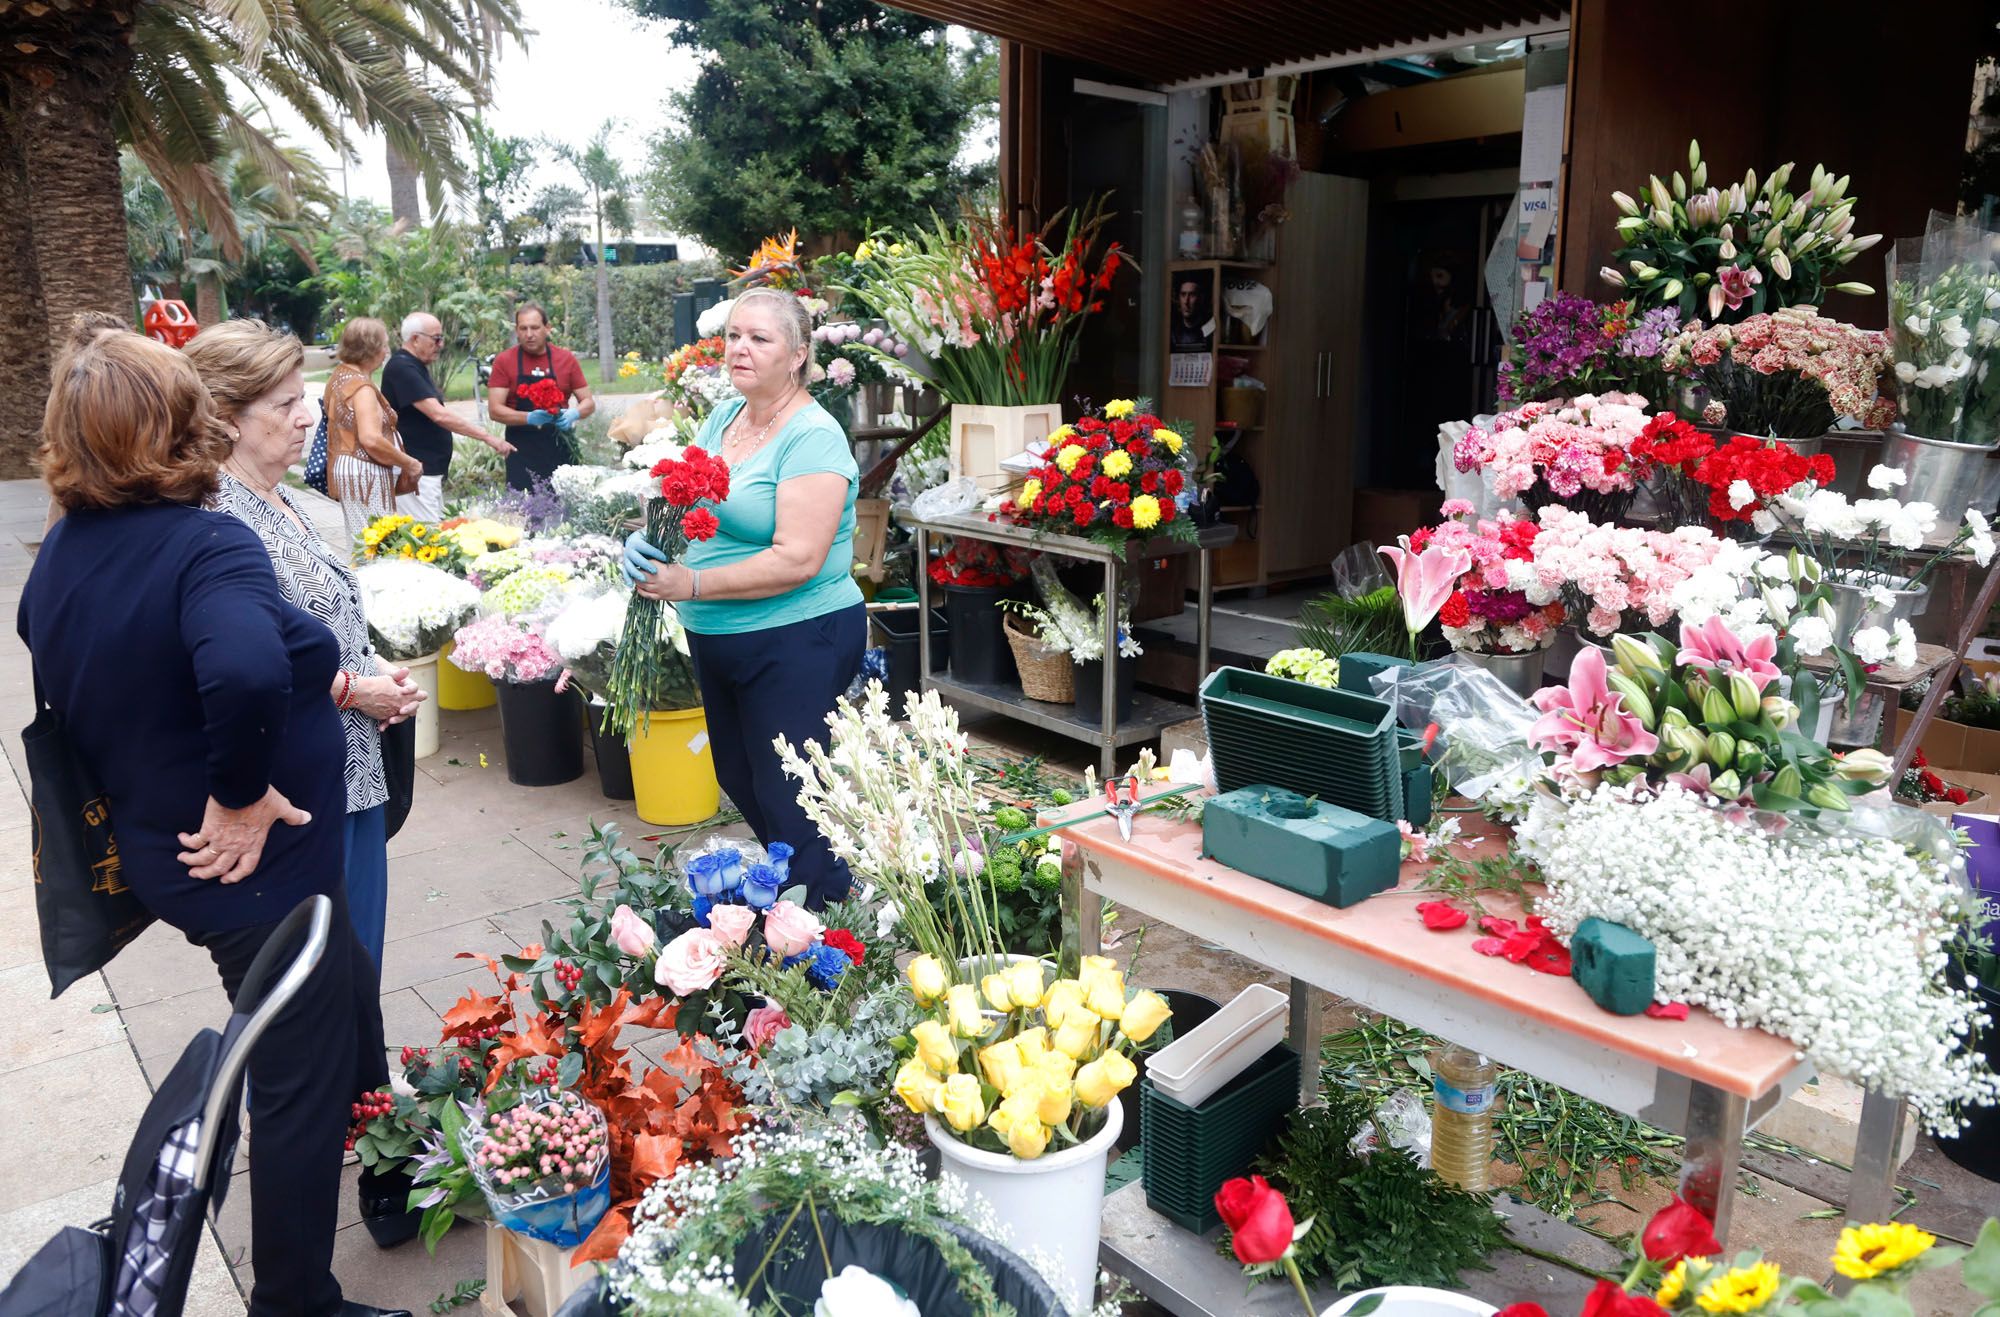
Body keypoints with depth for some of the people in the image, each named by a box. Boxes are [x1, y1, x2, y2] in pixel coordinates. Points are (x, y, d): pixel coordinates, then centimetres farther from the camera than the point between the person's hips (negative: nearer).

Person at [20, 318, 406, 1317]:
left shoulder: (61, 550, 3)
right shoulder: (205, 547, -25)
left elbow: (71, 688, 17)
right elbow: (247, 671, -44)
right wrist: (243, 793, -28)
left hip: (158, 851, 9)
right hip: (257, 867, -9)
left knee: (347, 999, 28)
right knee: (302, 1082, 7)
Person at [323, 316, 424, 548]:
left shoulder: (339, 375, 12)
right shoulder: (362, 386, -18)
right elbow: (371, 439, -29)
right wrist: (409, 463, -18)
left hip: (343, 467, 10)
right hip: (365, 475, -10)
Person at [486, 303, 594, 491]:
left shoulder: (566, 358, 4)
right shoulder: (504, 362, 1)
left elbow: (588, 402, 8)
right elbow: (494, 410, -4)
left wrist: (574, 414, -15)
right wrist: (529, 418, -20)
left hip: (561, 449, 1)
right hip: (522, 454, -1)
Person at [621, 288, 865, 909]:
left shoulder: (812, 437, -17)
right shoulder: (722, 417, 8)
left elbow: (798, 560, -25)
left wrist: (692, 584, -27)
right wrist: (645, 540, -13)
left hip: (796, 642, -9)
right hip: (716, 641, 9)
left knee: (787, 802, 0)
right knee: (739, 781, 21)